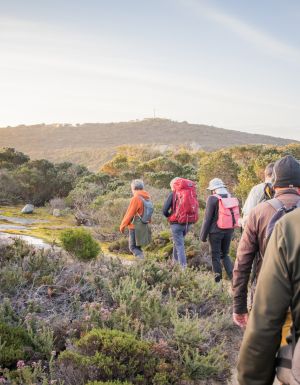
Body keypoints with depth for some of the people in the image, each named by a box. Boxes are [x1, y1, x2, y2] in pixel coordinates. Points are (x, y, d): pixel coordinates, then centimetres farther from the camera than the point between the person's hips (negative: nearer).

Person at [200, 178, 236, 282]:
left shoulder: (212, 199, -13)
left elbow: (207, 218, -12)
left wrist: (203, 235, -5)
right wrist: (231, 231, 18)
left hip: (215, 231, -5)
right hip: (229, 231, 6)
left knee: (216, 256, 7)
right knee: (225, 254, 18)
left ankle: (218, 279, 11)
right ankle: (232, 276, 4)